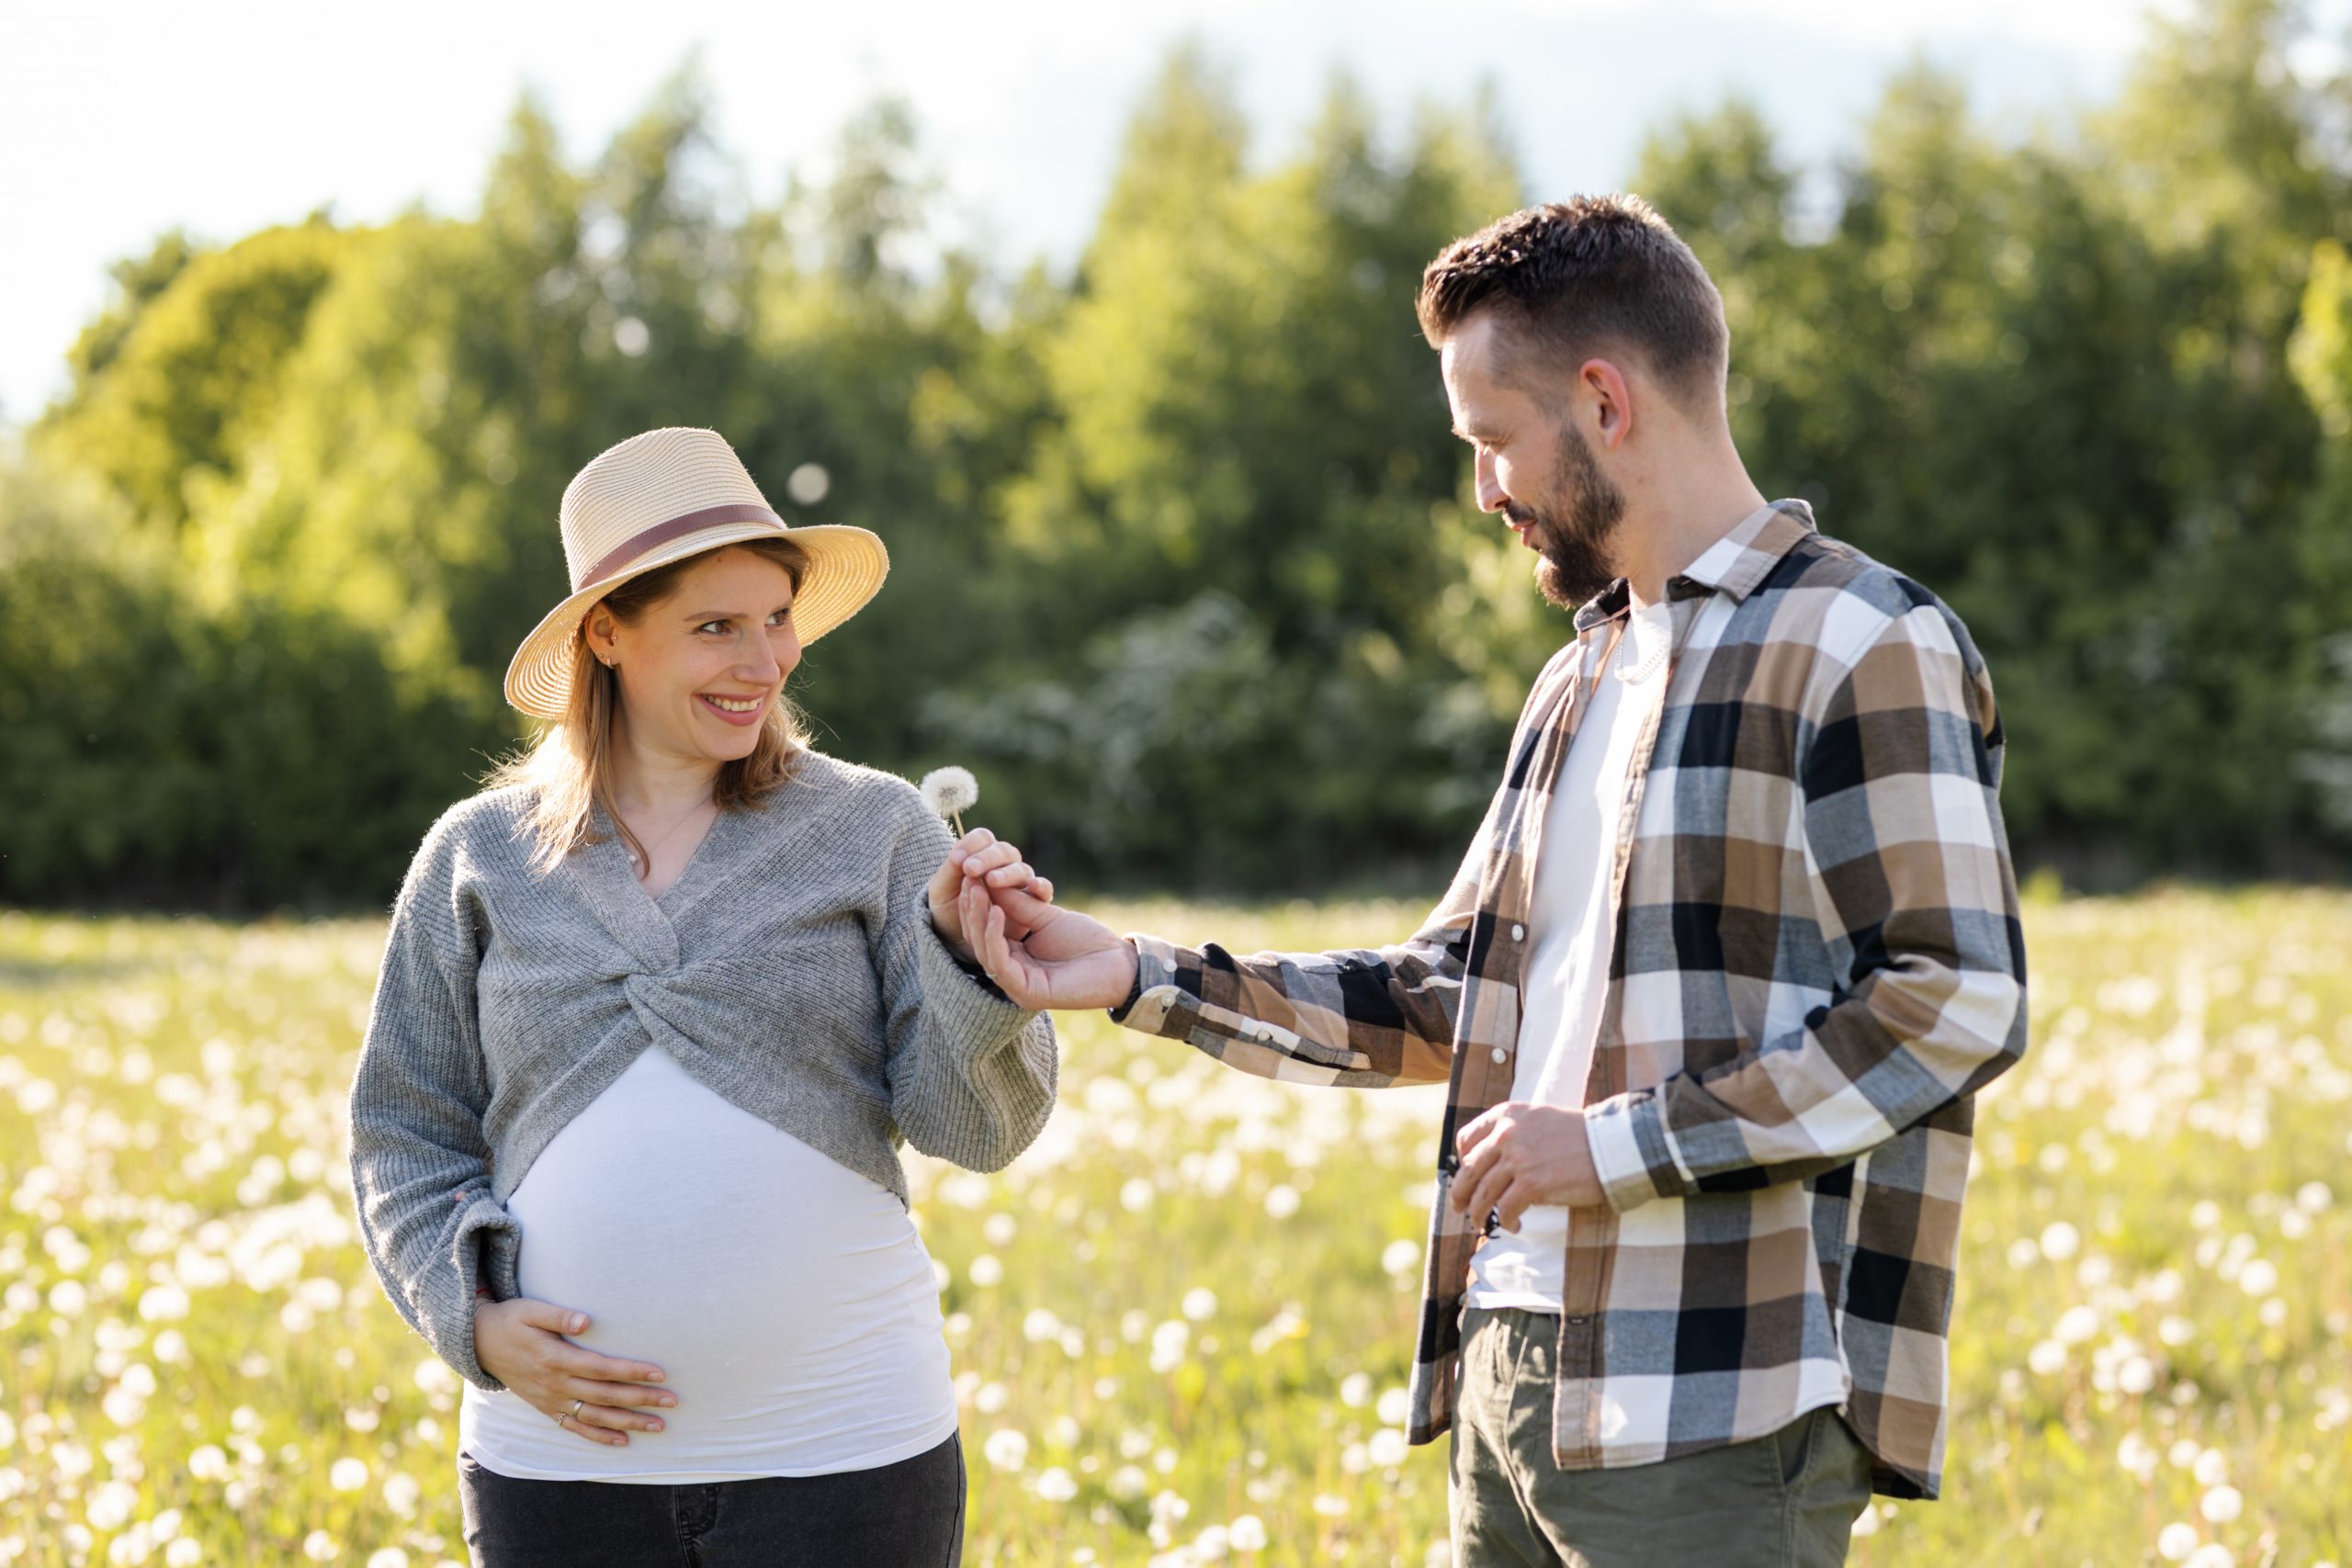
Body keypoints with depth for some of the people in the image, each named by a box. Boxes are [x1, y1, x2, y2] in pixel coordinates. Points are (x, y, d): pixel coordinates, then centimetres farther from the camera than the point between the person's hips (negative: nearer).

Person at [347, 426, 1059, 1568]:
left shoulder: (877, 831, 2)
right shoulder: (481, 856, 6)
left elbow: (973, 1127, -2)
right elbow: (401, 1134, 11)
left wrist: (968, 955, -20)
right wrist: (477, 1321, -4)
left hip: (838, 1458, -1)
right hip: (557, 1461, 1)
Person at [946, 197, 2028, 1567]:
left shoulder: (1866, 650, -8)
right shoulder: (1582, 683, 20)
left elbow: (1960, 1000, -17)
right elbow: (1438, 1007, 23)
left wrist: (1621, 1141, -17)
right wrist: (1136, 977, 15)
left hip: (1722, 1408, -8)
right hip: (1510, 1365, 8)